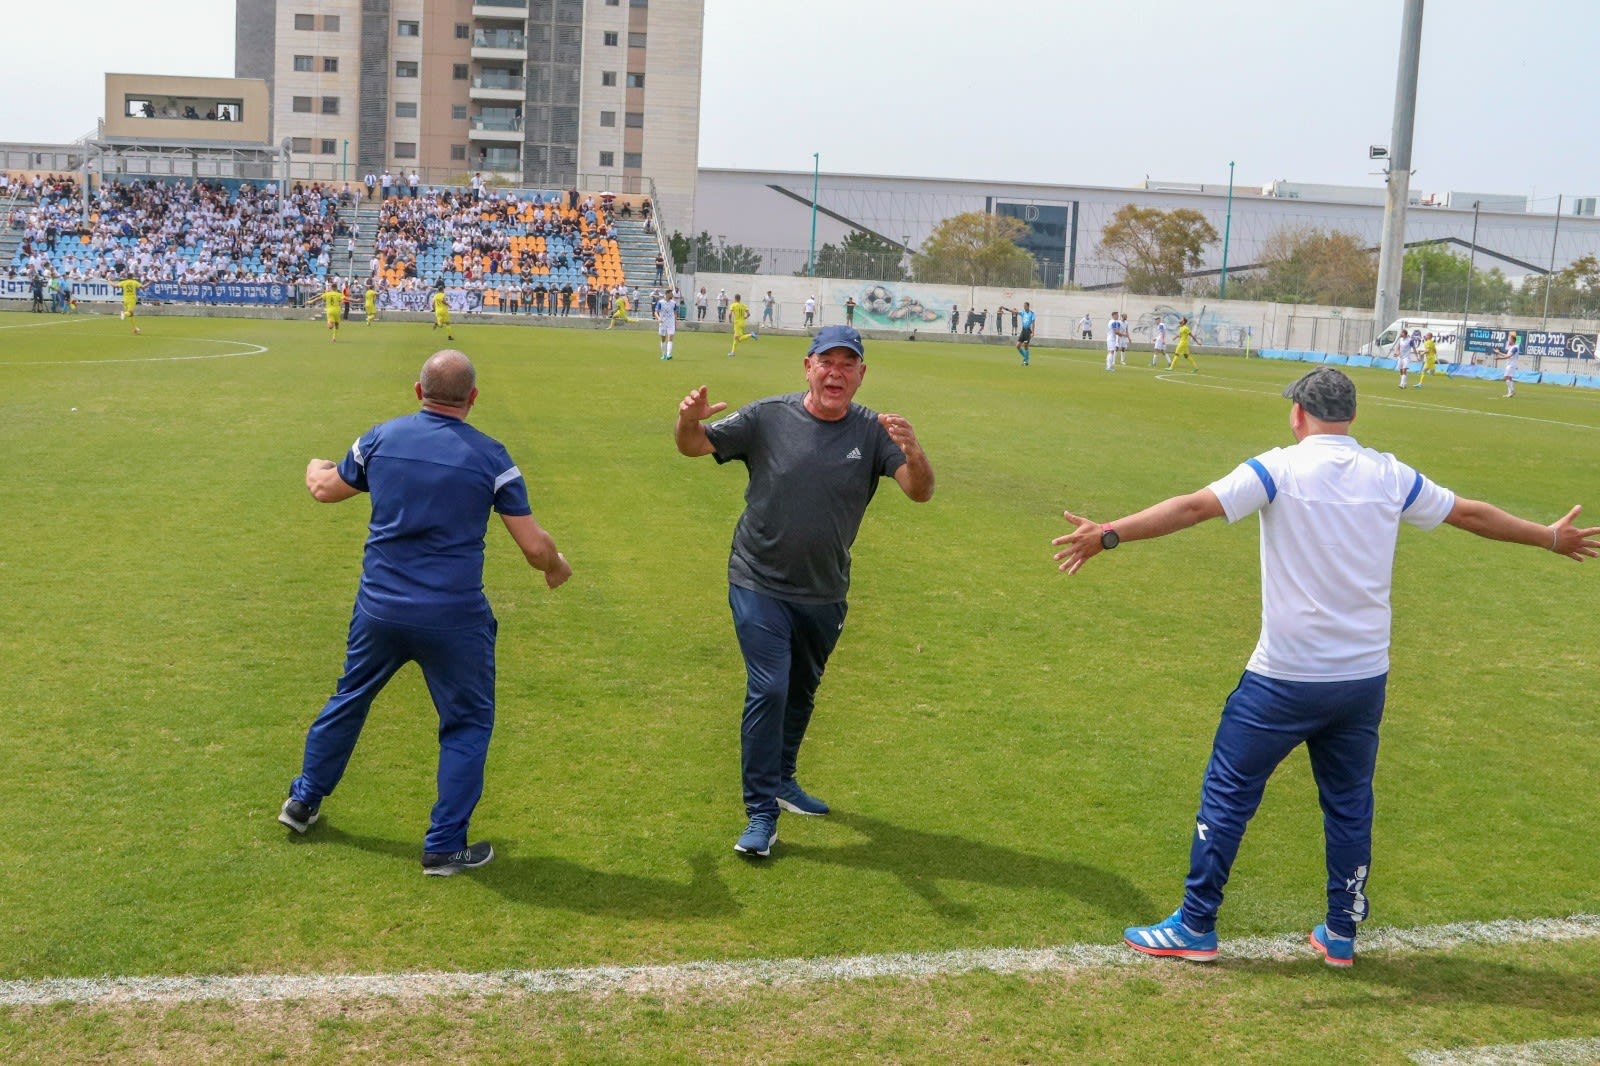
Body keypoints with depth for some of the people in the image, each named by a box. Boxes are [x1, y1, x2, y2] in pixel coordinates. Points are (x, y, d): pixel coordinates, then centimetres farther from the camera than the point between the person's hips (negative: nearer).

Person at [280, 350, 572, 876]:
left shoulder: (380, 438, 0)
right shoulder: (490, 456, -9)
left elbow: (325, 489, 19)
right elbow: (536, 547, -9)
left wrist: (315, 468, 42)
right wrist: (558, 568, 14)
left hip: (378, 609, 4)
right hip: (453, 617, -4)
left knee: (349, 699, 25)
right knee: (467, 723, 12)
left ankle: (304, 802, 42)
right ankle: (444, 846, 14)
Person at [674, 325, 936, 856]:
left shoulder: (874, 433, -9)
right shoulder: (767, 418, -11)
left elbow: (920, 492, -19)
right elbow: (694, 446, -8)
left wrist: (913, 453, -41)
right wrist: (688, 422, -33)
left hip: (825, 595, 3)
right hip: (760, 586, -3)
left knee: (801, 693, 20)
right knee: (768, 691, -12)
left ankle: (781, 781, 42)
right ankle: (761, 814, -3)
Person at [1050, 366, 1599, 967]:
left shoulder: (1279, 469, -8)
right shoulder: (1390, 477, 5)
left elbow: (1194, 507, -21)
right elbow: (1472, 514, 17)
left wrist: (1110, 534, -24)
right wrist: (1552, 538, 32)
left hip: (1285, 680, -4)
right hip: (1364, 678, 4)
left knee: (1227, 794, 7)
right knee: (1349, 804, 18)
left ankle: (1195, 928, 12)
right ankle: (1340, 934, 27)